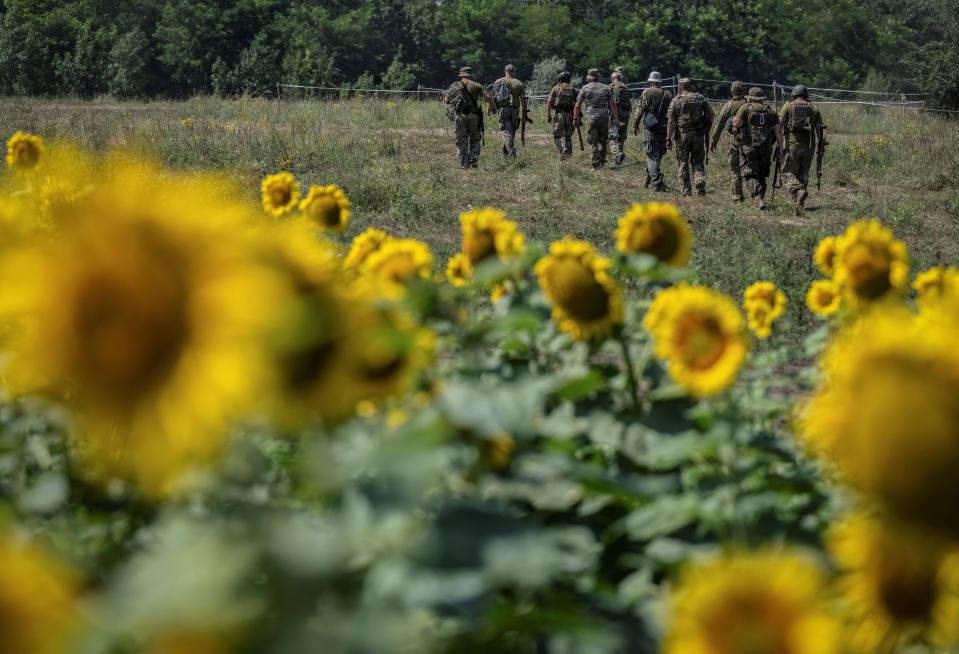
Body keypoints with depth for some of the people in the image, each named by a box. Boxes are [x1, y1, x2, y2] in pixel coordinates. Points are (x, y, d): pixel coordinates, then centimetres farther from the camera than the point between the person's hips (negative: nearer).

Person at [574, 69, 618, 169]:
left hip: (591, 118, -2)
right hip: (604, 118, 2)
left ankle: (596, 165, -3)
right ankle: (602, 161, 20)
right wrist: (616, 118, 5)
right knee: (603, 141, 17)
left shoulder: (585, 89, 0)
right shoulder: (606, 88, 6)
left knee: (593, 143, 2)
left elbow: (577, 106, 1)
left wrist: (575, 119, 11)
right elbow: (612, 105, 3)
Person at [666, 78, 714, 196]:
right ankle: (700, 180, -12)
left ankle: (686, 191, 7)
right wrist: (706, 131, 16)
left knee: (683, 163, 7)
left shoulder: (676, 101, -2)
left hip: (682, 134, -2)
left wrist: (668, 139, -6)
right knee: (697, 161, 14)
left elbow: (670, 121, -6)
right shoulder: (700, 98, 5)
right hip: (698, 135, 2)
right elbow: (711, 115, 5)